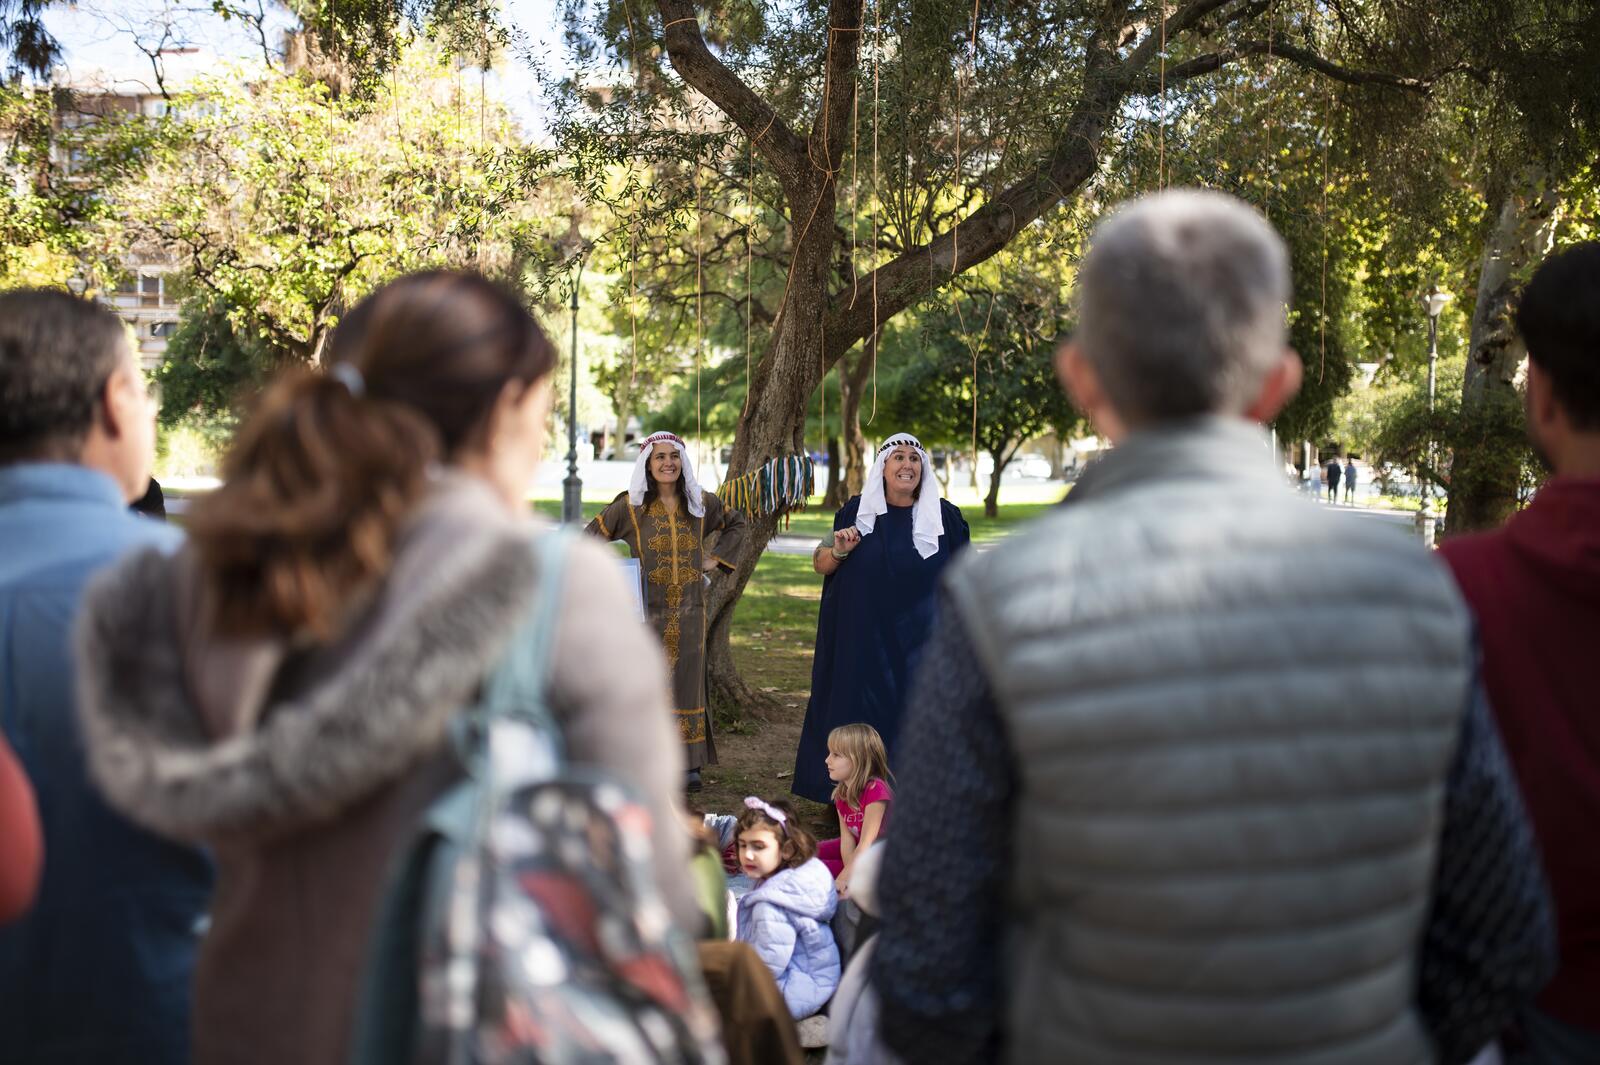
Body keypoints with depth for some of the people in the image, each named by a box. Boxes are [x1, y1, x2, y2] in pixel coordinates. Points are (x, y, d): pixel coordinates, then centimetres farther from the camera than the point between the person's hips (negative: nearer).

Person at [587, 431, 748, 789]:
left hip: (688, 613, 2)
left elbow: (736, 523, 22)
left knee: (686, 684, 5)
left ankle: (689, 763, 11)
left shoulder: (702, 503, 5)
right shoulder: (630, 505, -2)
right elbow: (591, 539, 4)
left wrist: (716, 558, 10)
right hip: (645, 612, -2)